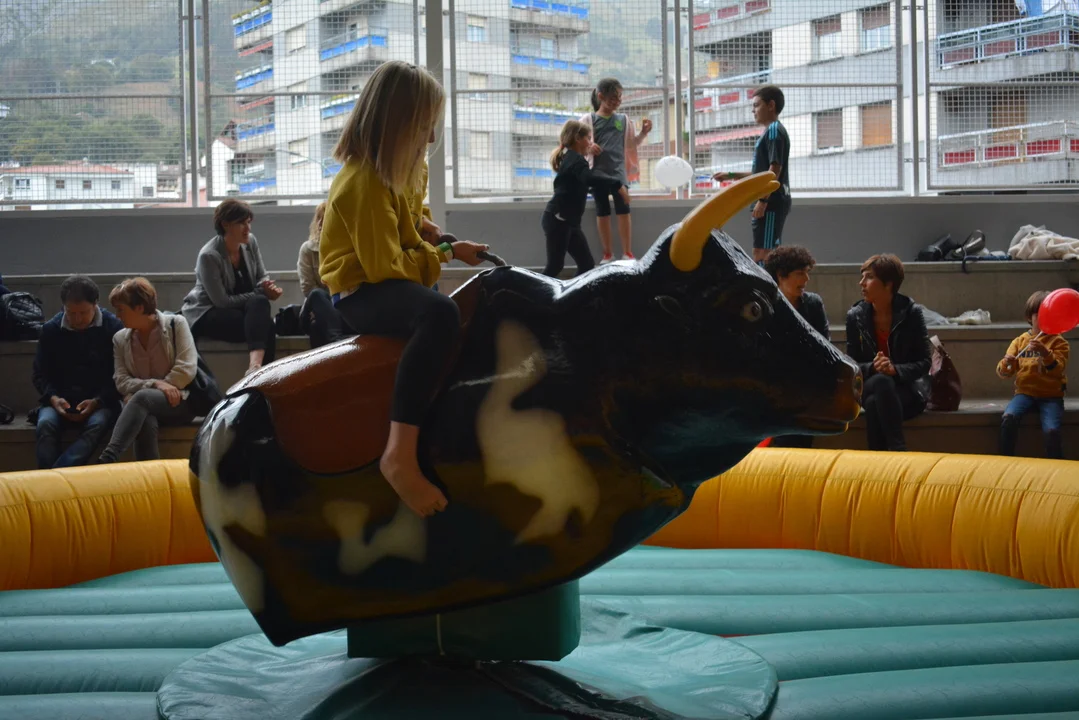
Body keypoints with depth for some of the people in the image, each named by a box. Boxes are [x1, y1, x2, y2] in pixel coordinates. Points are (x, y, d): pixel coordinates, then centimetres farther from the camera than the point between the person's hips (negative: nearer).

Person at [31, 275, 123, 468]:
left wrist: (97, 402, -17)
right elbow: (40, 374, 10)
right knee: (46, 424, -31)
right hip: (61, 401, 3)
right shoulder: (50, 329, 6)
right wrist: (53, 398, -10)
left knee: (97, 425, -36)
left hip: (100, 401, -2)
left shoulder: (113, 327, -2)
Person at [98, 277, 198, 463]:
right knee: (145, 420, -37)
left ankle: (107, 458, -51)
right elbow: (121, 382, 2)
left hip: (180, 401, -3)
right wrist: (156, 384, -17)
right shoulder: (120, 339, 11)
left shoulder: (176, 324, 1)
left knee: (141, 398, -36)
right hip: (145, 406, 3)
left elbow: (187, 369, -9)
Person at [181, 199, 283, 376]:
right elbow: (222, 301, -20)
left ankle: (255, 365, -45)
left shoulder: (250, 242, -2)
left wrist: (267, 287, -19)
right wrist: (260, 294, -20)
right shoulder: (209, 255, -20)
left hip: (240, 308, 5)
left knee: (260, 304, -32)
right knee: (263, 318, -31)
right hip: (206, 314, -5)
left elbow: (262, 276, 6)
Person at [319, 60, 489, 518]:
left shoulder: (400, 170, 11)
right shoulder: (365, 182, -20)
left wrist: (437, 242, 9)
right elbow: (385, 267, -23)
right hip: (362, 293, -11)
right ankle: (400, 455, -46)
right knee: (440, 314, -40)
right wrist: (443, 255, -11)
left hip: (389, 284, 11)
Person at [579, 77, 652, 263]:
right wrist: (588, 148, -22)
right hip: (598, 173, -2)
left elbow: (631, 143, 14)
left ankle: (627, 253, 8)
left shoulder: (623, 119, 6)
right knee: (602, 213, 6)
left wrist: (643, 133, -3)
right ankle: (607, 254, 14)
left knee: (624, 211, 1)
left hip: (619, 172, 2)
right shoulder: (588, 119, -2)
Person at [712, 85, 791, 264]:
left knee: (761, 253, -11)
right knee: (770, 254, 10)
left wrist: (762, 200, -22)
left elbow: (775, 169, -19)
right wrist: (731, 175, 22)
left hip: (771, 202, -10)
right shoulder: (770, 132, 20)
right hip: (772, 202, 10)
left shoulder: (774, 131, -11)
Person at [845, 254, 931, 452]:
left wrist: (895, 369, -24)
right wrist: (872, 368, -20)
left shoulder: (911, 312, -4)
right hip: (869, 386, 2)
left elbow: (924, 362, -5)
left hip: (909, 388, -2)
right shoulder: (855, 316, 3)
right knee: (880, 381, -36)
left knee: (874, 403, -36)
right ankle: (898, 450, -36)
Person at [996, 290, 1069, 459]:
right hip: (1025, 392, 2)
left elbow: (1058, 370, -12)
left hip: (1050, 395, -2)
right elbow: (1004, 372, 7)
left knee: (1051, 430, -28)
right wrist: (1005, 365, -18)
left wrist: (1046, 354, -31)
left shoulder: (1058, 342, 3)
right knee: (1008, 418, -29)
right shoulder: (1019, 341, 10)